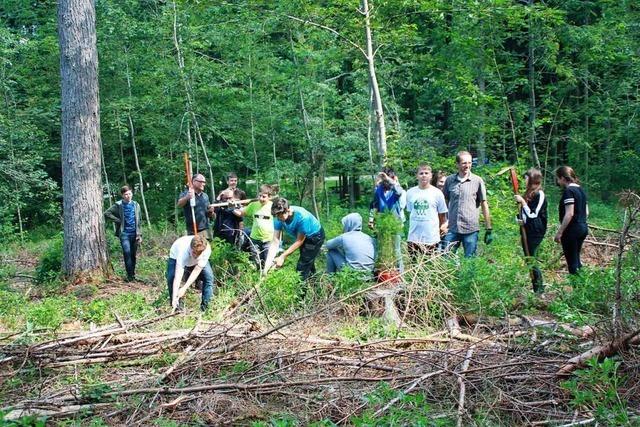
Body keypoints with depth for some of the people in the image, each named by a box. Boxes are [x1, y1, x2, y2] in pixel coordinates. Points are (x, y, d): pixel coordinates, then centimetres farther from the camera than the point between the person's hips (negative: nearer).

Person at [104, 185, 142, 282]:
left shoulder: (136, 205, 10)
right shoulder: (118, 205, -1)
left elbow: (138, 221, 11)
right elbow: (107, 213, -6)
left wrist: (139, 234, 5)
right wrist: (118, 221, -8)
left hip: (134, 233, 3)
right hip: (124, 233, -3)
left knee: (133, 255, 7)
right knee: (127, 252, -16)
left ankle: (133, 274, 17)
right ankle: (130, 275, -12)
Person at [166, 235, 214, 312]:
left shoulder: (207, 249, -38)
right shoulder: (183, 251, -45)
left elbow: (197, 270, -33)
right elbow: (178, 276, -47)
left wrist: (184, 288, -38)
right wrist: (174, 298, -51)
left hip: (197, 262, 2)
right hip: (176, 258, -2)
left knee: (208, 276, -17)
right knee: (171, 278, -23)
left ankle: (204, 307, -4)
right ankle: (176, 308, -5)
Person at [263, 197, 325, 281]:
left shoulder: (302, 216, -40)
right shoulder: (279, 218, -24)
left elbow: (299, 241, -28)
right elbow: (275, 242, -24)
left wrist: (283, 257, -31)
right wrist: (266, 266, -31)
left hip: (315, 236, -6)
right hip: (303, 237, 7)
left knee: (301, 269, -14)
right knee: (308, 265, 24)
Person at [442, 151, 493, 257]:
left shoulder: (477, 181, 0)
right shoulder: (449, 180, 5)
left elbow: (484, 204, 3)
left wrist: (488, 229, 1)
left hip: (471, 229, -2)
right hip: (452, 229, 2)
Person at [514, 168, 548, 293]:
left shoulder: (539, 194, -13)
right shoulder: (528, 193, 13)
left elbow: (533, 215, -18)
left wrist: (522, 201, -17)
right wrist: (519, 219, 4)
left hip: (535, 232, -9)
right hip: (527, 231, 9)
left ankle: (539, 288, 3)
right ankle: (533, 286, 18)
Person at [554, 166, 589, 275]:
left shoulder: (568, 191, -15)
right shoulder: (580, 189, 12)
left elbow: (569, 214, -21)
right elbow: (586, 212, 16)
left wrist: (559, 232, -19)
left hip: (572, 230, -9)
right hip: (583, 228, 9)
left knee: (572, 262, -1)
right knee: (576, 259, 18)